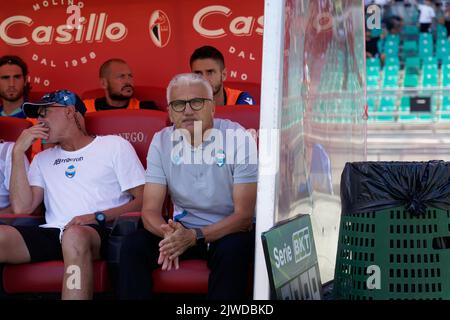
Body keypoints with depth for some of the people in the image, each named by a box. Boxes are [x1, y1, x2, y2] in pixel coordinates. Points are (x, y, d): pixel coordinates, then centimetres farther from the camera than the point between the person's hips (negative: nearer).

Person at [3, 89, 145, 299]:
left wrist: (98, 217, -11)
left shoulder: (114, 146, 14)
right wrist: (18, 152, 9)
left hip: (100, 232, -3)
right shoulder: (43, 159, 27)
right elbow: (22, 207, 11)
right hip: (52, 233, 4)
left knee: (75, 235, -42)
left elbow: (142, 201, 4)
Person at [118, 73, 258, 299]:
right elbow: (150, 210, -6)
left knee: (233, 251, -35)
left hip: (227, 230, -3)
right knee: (133, 246, -21)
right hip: (183, 229, 3)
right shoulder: (162, 142, -2)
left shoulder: (238, 139, -13)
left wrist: (195, 237, -32)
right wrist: (170, 234, -31)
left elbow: (244, 215, -16)